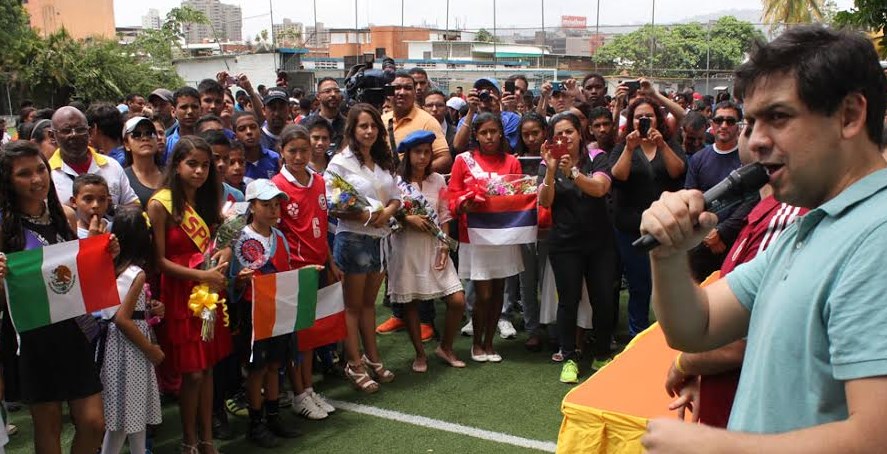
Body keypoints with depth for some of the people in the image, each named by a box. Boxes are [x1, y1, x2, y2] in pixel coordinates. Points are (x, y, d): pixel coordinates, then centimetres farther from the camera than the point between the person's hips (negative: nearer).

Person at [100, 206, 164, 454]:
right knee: (127, 413, 2)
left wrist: (149, 309, 4)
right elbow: (122, 319, -23)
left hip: (117, 341, 9)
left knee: (136, 410, 17)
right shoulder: (137, 273, -19)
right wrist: (152, 350, -15)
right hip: (129, 347, -9)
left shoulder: (114, 266, 5)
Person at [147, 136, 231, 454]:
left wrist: (225, 251, -3)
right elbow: (159, 261, -14)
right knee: (191, 372, 0)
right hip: (179, 294, -6)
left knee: (207, 367, 11)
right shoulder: (161, 204, -12)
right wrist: (201, 275, -18)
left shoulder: (207, 201, 8)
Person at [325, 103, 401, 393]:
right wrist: (366, 216, -23)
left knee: (369, 302, 17)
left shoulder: (383, 161, 10)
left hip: (381, 238, 6)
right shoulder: (340, 162, -8)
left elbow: (396, 197, 10)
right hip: (353, 238, -6)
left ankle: (372, 358, 28)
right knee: (353, 306, 5)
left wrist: (387, 212, -11)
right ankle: (355, 364, 14)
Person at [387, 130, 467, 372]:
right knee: (410, 302, 6)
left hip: (434, 246, 3)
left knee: (458, 300, -2)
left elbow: (444, 216, 7)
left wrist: (445, 246, -2)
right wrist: (408, 219, -18)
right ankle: (420, 353, 24)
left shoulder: (438, 180, 6)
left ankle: (445, 347, 20)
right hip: (406, 247, -3)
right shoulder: (395, 181, -4)